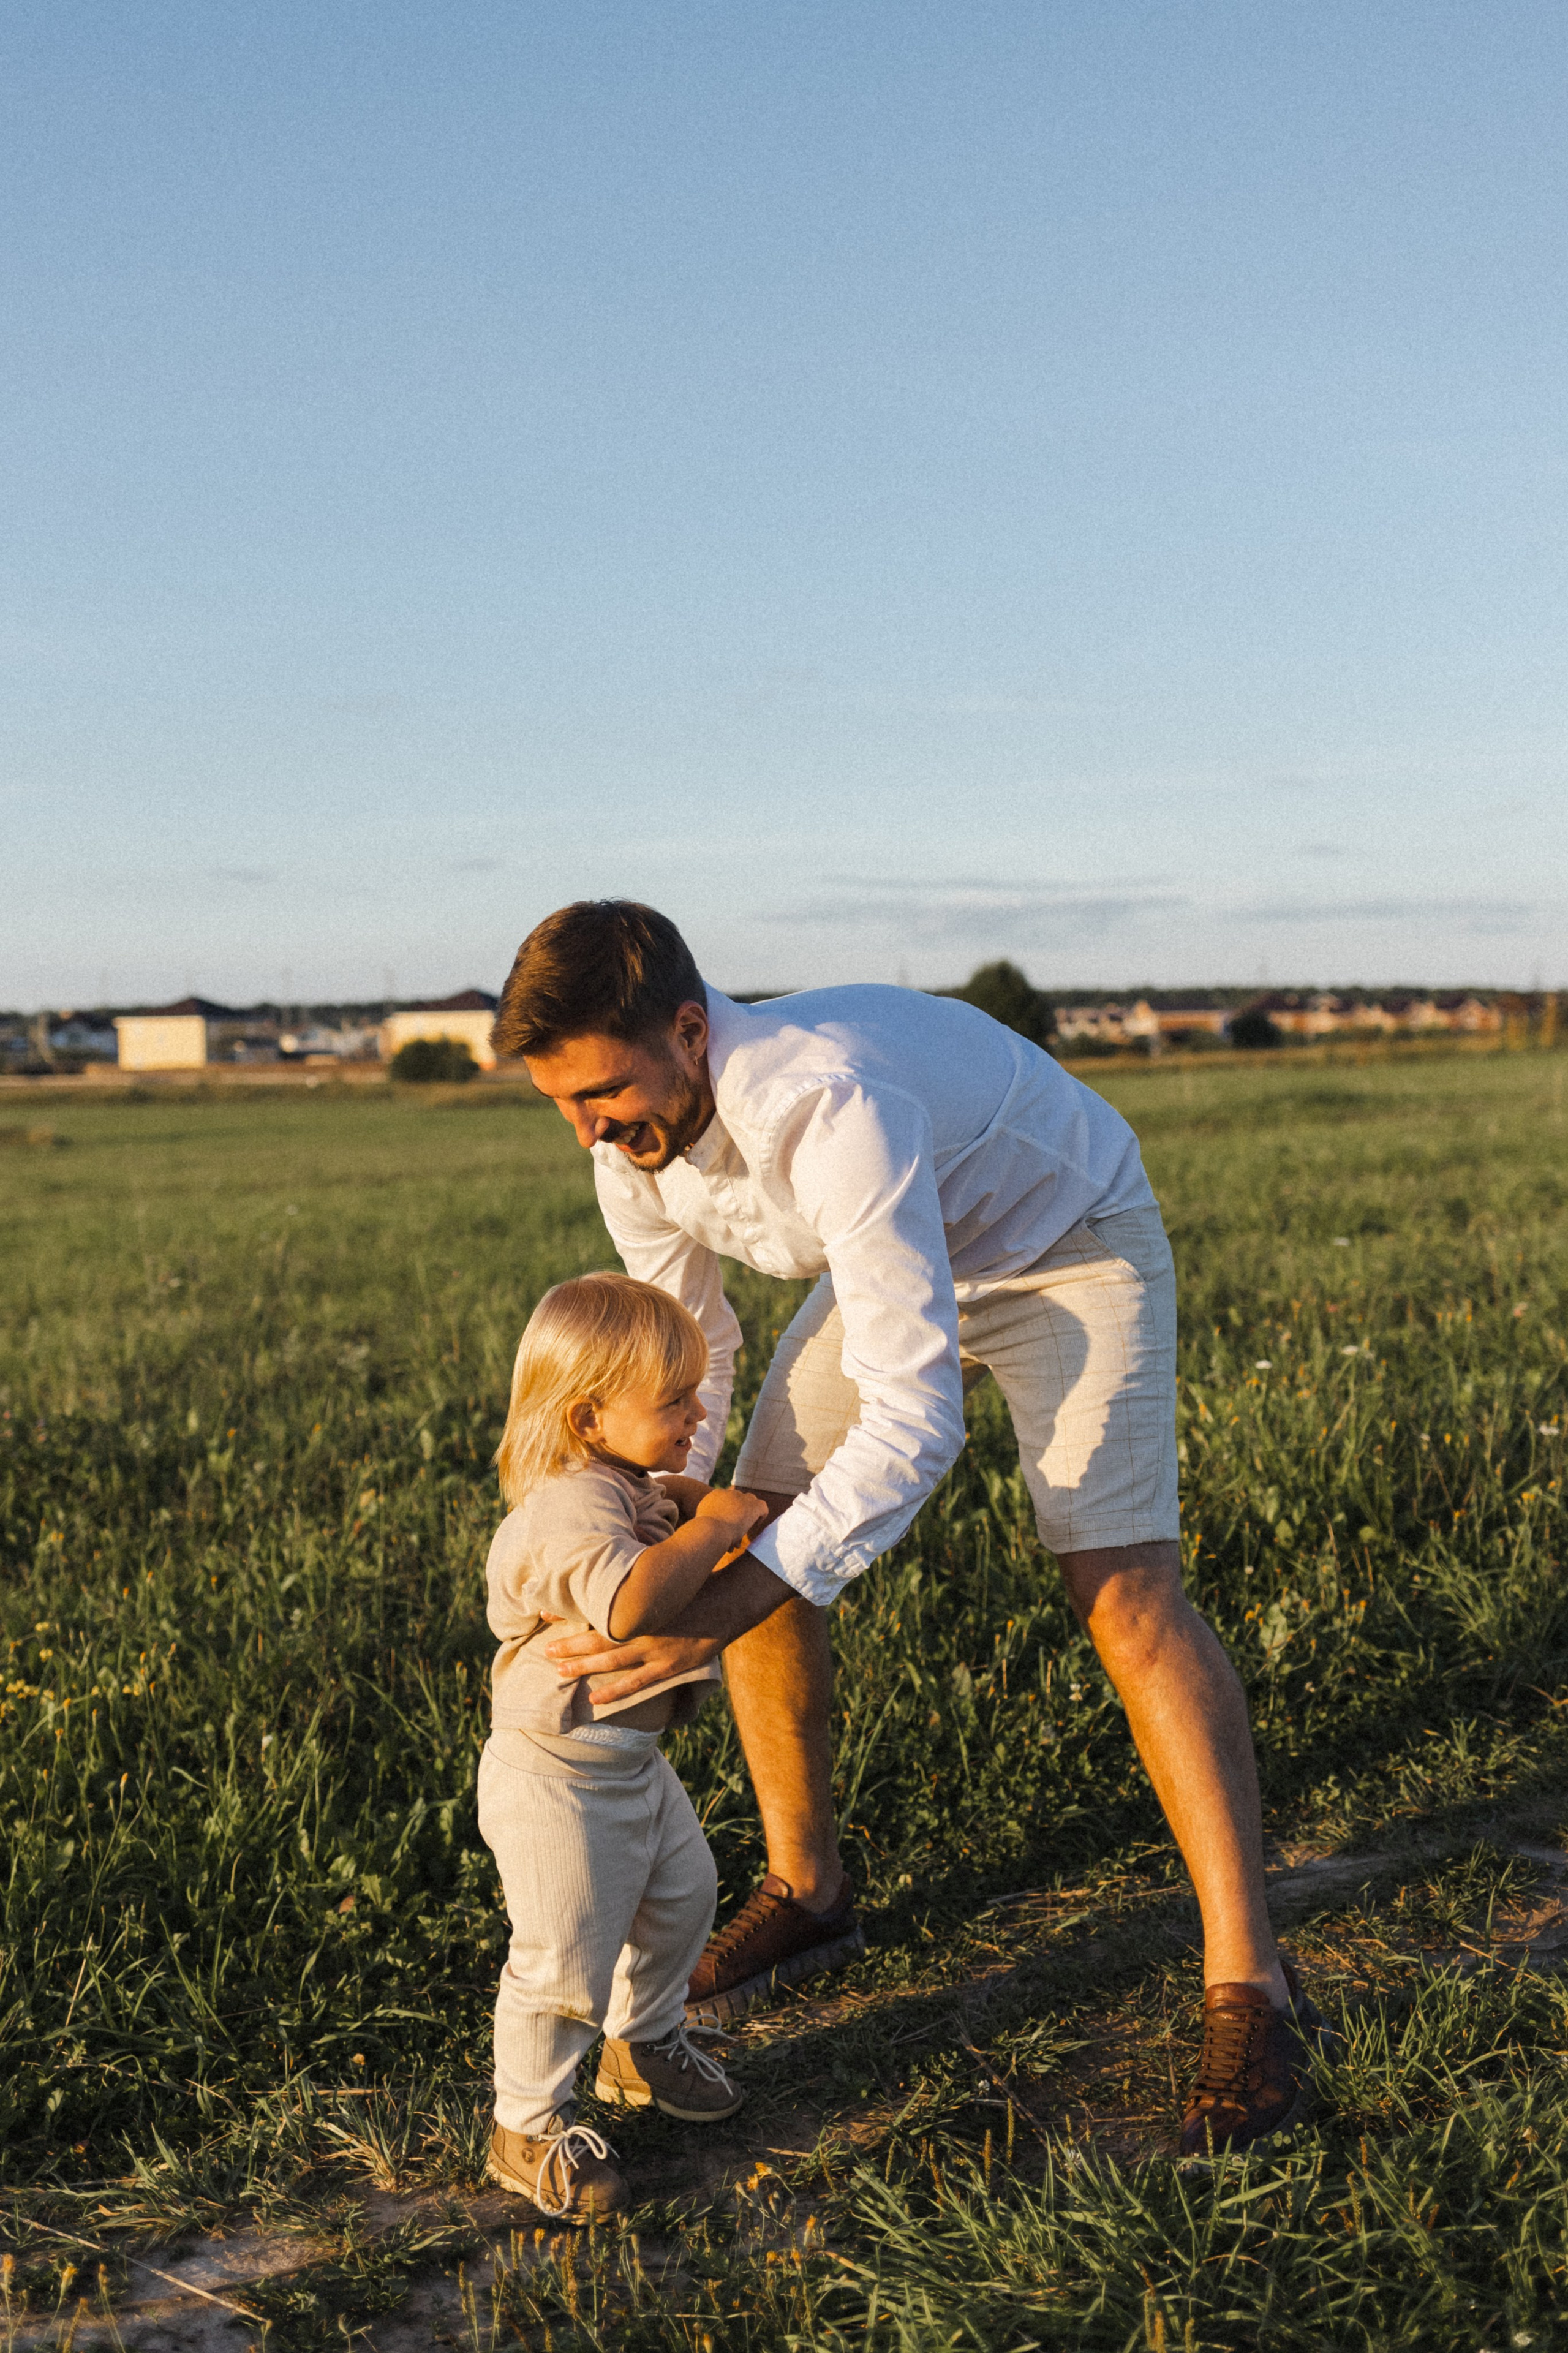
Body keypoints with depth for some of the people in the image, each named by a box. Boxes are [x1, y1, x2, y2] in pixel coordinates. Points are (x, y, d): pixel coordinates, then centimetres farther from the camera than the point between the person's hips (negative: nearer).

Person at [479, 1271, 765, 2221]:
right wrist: (710, 1526, -34)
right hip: (560, 1782, -10)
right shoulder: (570, 1509, -30)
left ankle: (642, 2046, 49)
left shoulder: (625, 1487, 3)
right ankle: (528, 2128, 19)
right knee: (565, 1959, -1)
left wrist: (688, 1499, 1)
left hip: (634, 1761, 11)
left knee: (680, 1897, 25)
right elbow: (631, 1604, -47)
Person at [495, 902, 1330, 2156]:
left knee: (1126, 1591, -19)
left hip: (1072, 1242, -7)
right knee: (756, 1539, -1)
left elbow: (915, 1421, -45)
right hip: (900, 1257, 7)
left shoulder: (834, 1109, -44)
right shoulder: (634, 1152, -18)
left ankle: (1250, 1985, -11)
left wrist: (717, 1616, -47)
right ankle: (808, 1891, 17)